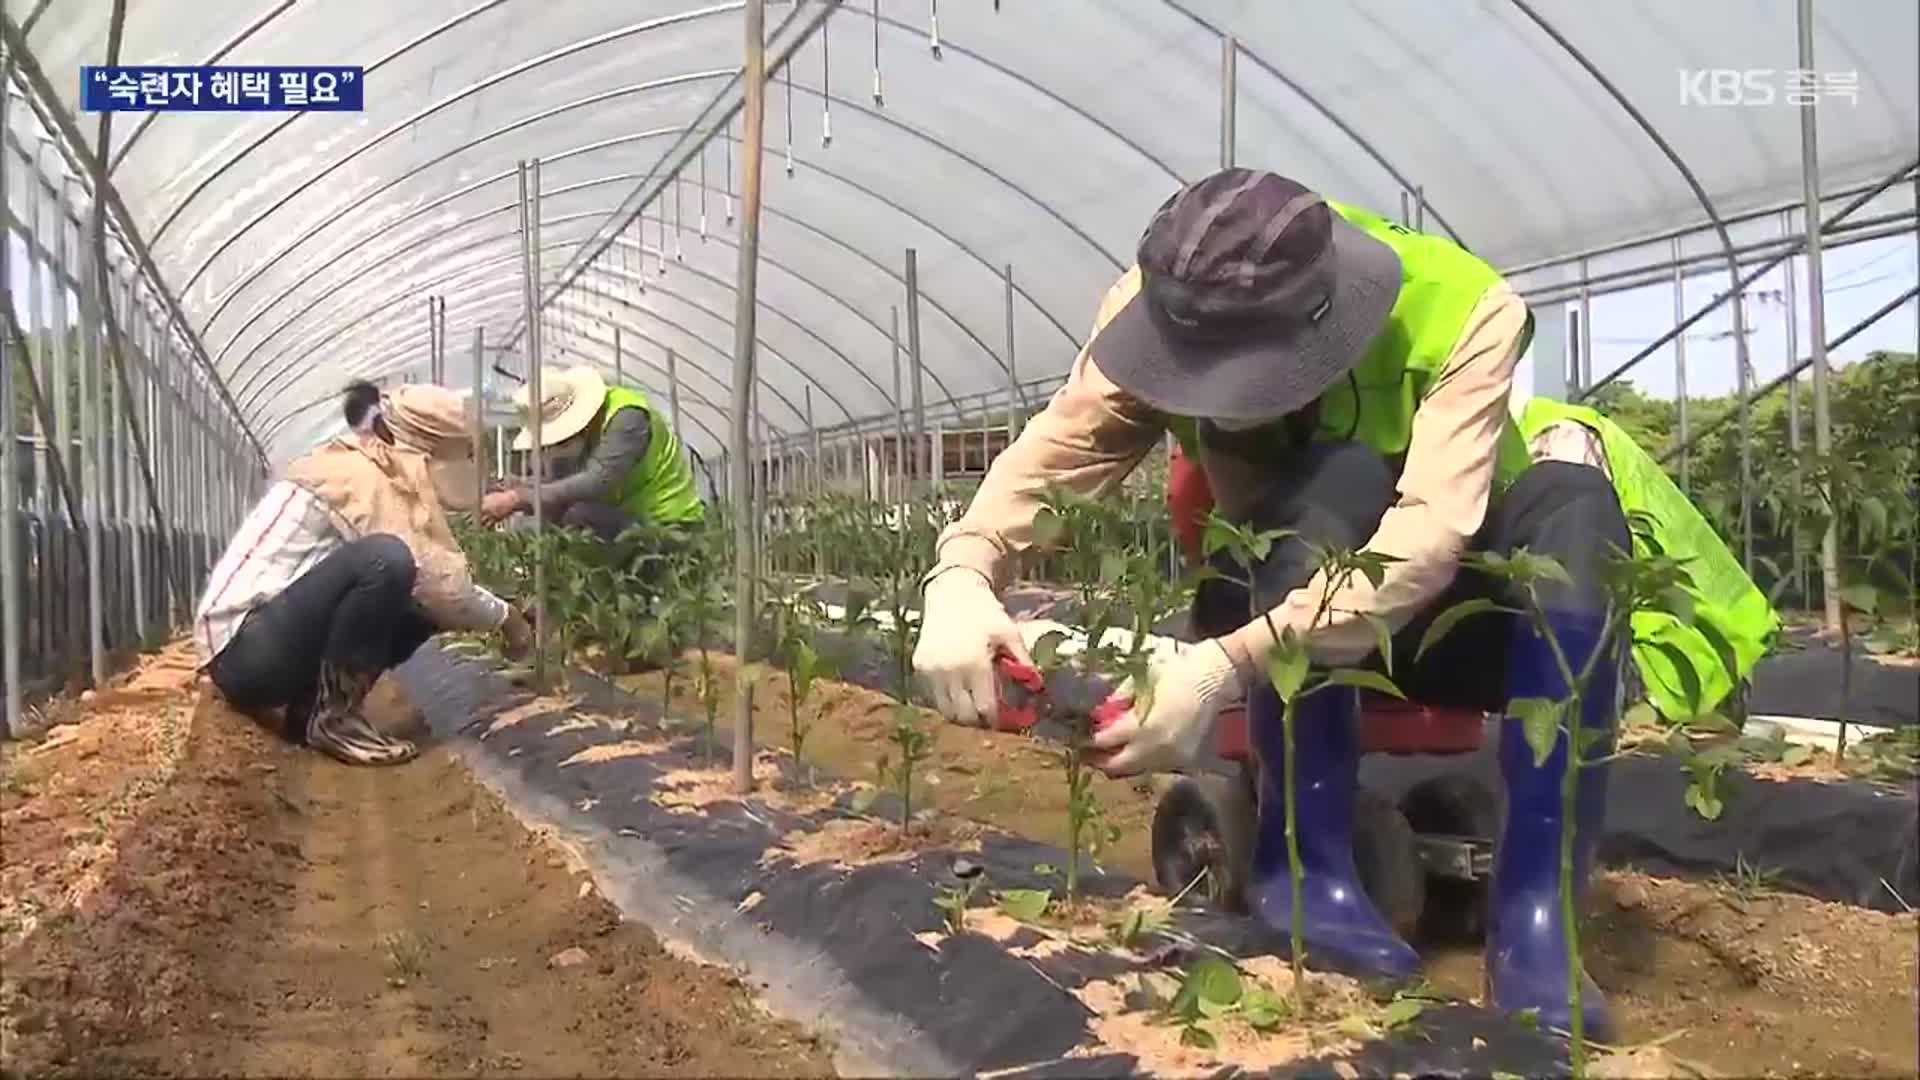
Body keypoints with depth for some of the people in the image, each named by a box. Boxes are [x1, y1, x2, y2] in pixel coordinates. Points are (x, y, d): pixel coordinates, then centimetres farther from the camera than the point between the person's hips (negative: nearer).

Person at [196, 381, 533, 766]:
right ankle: (332, 720, -15)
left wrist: (494, 612, 10)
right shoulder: (358, 476, -15)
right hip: (244, 653, -10)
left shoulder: (360, 467, 13)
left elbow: (427, 583, 15)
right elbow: (432, 579, -19)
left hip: (274, 643, 10)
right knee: (386, 560, -29)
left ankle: (311, 704, 7)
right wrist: (503, 616, -5)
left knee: (420, 602, 6)